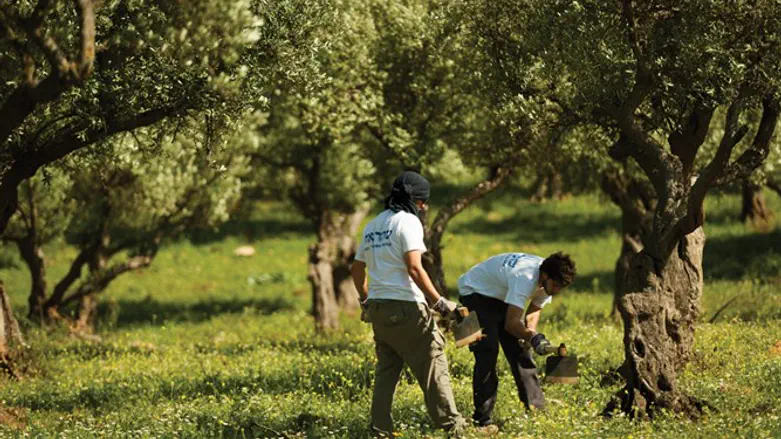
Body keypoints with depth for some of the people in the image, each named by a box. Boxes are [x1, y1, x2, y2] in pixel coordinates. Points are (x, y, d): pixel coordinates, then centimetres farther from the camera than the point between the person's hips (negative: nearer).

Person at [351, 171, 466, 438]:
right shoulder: (407, 221, -8)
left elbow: (357, 270, 22)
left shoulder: (372, 226, 16)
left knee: (386, 370, 13)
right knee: (432, 365, -3)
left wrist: (365, 300, 36)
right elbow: (414, 268, -18)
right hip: (406, 306, -8)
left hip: (377, 306, 8)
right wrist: (439, 303, -16)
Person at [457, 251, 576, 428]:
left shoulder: (548, 280, -13)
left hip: (501, 295, 8)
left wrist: (532, 334, -19)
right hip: (476, 292, -8)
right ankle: (482, 418, -17)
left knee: (519, 350, 3)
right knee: (488, 351, -18)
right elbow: (511, 323, -40)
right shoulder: (524, 279, -39)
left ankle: (536, 409, 7)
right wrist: (533, 337, -49)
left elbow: (533, 312, -2)